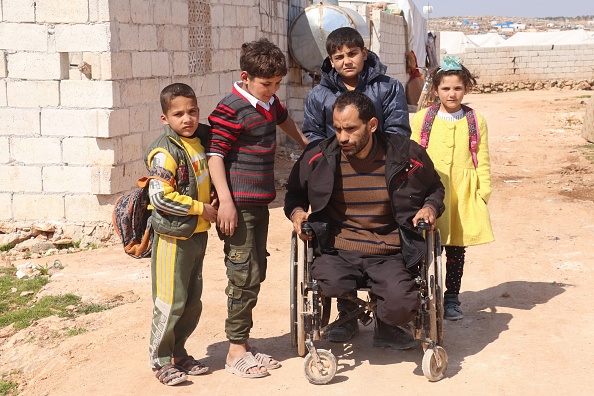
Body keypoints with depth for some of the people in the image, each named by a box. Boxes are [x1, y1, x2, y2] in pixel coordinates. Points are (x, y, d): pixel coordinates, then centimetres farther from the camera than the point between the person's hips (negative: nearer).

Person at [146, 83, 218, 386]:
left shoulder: (201, 140, 7)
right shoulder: (165, 152, -17)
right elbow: (161, 196, -25)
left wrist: (213, 202, 7)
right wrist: (201, 208, -17)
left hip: (198, 233, 8)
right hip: (173, 236, -8)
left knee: (193, 301, 15)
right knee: (171, 303, -1)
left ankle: (178, 352, 30)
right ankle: (160, 360, 14)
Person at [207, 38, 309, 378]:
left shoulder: (270, 103, 11)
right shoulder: (230, 110, -14)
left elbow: (284, 119, 34)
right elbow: (215, 155, -18)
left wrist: (306, 143, 45)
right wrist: (225, 201, -23)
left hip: (260, 202, 9)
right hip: (238, 205, -9)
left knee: (256, 273, 13)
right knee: (245, 276, -6)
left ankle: (244, 343, 23)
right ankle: (236, 350, 5)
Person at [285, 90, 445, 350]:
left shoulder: (406, 156, -1)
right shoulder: (318, 159, 0)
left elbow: (434, 188, 20)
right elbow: (295, 192, 20)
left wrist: (430, 207, -1)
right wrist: (296, 211, -2)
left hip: (389, 255, 0)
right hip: (337, 252, 1)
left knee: (401, 306, -28)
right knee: (332, 284, -33)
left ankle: (385, 328, 14)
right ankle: (348, 312, 7)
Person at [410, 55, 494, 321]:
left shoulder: (476, 122, 6)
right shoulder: (422, 119, 4)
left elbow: (483, 160, 8)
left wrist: (483, 191, 0)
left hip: (463, 193, 1)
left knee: (457, 248, 6)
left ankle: (451, 299, 18)